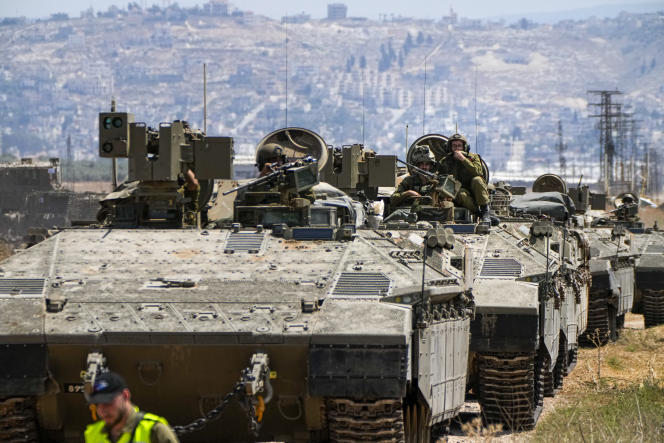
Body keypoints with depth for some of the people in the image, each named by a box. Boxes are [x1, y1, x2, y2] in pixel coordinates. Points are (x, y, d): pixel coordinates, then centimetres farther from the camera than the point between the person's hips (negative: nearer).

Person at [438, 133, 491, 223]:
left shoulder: (473, 157, 3)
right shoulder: (445, 162, 9)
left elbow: (478, 172, -17)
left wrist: (463, 159, -19)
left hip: (475, 194, 0)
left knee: (477, 180, -32)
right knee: (461, 194, -36)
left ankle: (485, 211, -26)